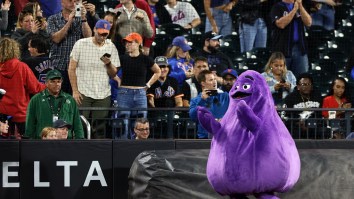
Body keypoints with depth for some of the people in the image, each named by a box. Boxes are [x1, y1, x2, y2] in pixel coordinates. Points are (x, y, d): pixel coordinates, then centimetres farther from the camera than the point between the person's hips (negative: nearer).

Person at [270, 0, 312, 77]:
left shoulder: (300, 7, 14)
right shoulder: (277, 7, 0)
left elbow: (308, 23, 1)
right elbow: (281, 24, -16)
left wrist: (300, 6, -8)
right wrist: (294, 9, -14)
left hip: (300, 48, 4)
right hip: (283, 49, -4)